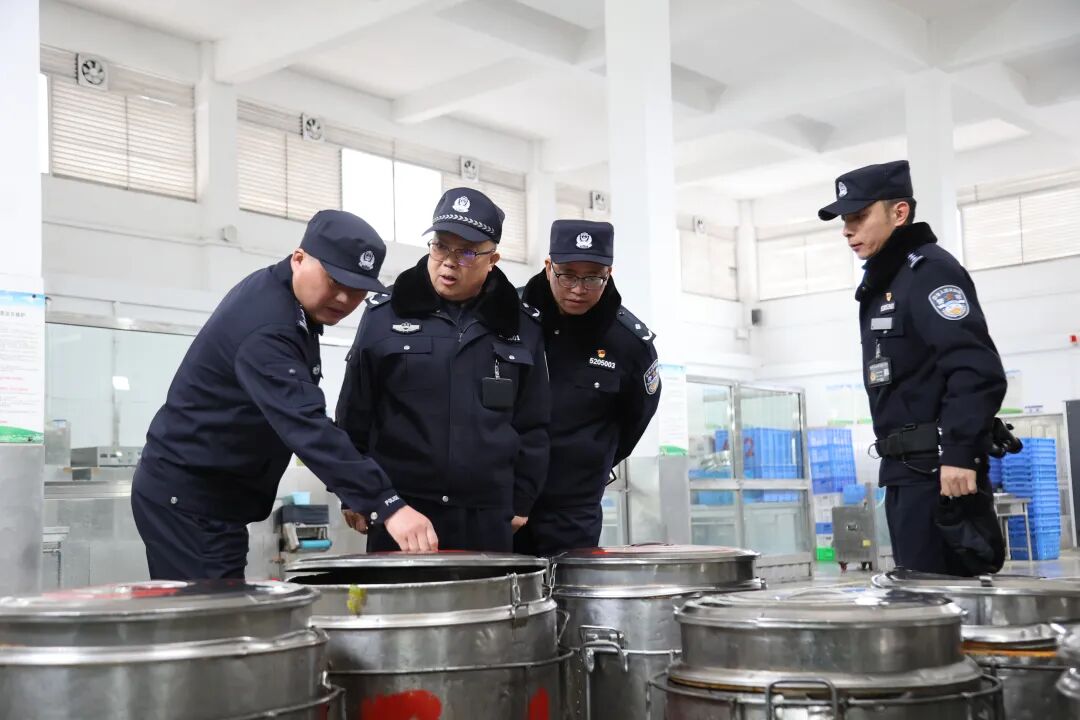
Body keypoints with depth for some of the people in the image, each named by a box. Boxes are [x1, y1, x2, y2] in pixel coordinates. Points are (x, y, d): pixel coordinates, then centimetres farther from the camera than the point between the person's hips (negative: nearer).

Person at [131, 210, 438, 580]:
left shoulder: (281, 296, 6)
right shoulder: (265, 326, -25)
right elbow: (307, 427, -37)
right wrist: (388, 504, -44)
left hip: (213, 494, 10)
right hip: (186, 499, -10)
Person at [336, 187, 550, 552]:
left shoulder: (521, 327, 6)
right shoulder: (384, 316, 1)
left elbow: (532, 423, 9)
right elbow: (355, 414, 5)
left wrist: (522, 500, 6)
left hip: (488, 519, 2)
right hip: (398, 514, -1)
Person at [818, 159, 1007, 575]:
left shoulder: (929, 270, -10)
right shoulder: (881, 283, 18)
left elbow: (977, 368, -22)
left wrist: (959, 452, -27)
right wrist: (896, 461, 17)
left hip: (938, 471, -10)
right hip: (905, 470, 10)